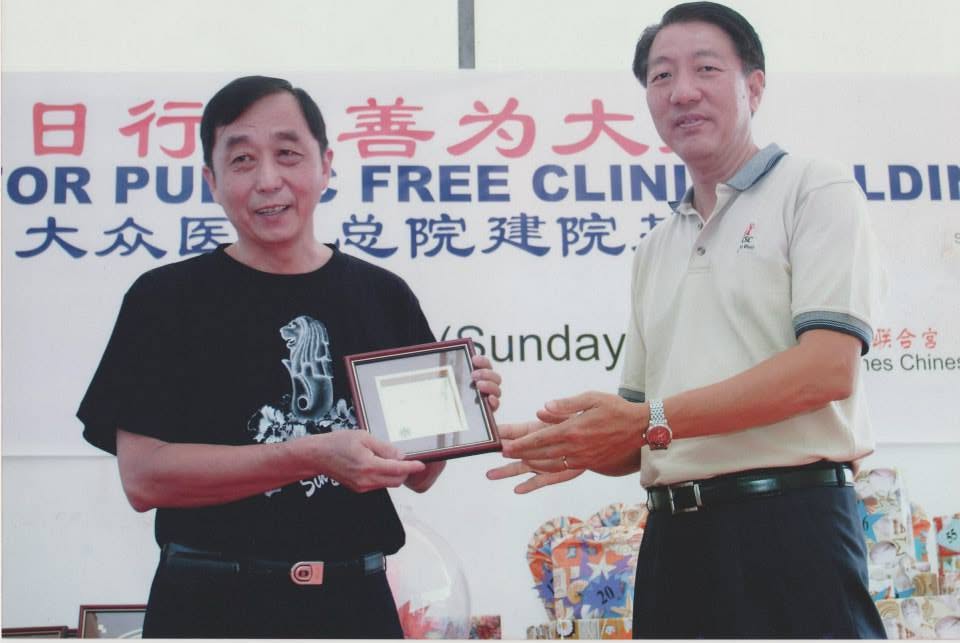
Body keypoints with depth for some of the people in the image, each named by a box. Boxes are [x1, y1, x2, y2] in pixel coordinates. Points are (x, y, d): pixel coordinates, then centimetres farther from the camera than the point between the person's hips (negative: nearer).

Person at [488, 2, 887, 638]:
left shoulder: (815, 191, 0)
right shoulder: (656, 251, 18)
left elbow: (828, 368, -14)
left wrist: (650, 420, -16)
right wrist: (583, 447, -3)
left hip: (789, 522, -6)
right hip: (675, 537, 6)